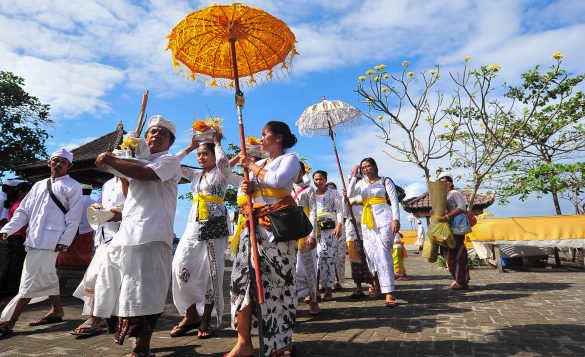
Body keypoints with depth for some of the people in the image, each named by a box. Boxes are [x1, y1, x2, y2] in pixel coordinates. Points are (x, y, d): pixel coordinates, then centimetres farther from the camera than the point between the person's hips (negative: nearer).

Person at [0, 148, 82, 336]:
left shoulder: (72, 186, -1)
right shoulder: (39, 185, 18)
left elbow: (74, 217, -7)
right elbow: (23, 211, 16)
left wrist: (65, 241, -12)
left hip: (50, 239, -7)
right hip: (34, 238, 7)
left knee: (30, 280, -8)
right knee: (46, 276, 16)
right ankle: (56, 310, 29)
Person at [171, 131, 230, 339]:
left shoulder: (221, 174, 1)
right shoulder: (195, 175, 17)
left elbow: (223, 161, -22)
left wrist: (217, 143, -4)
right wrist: (189, 147, 14)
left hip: (215, 226, -5)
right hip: (194, 225, 6)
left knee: (211, 271, -1)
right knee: (180, 266, -6)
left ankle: (206, 319, 12)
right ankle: (191, 314, 9)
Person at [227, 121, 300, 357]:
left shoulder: (289, 158, 3)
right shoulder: (258, 163, 23)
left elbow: (276, 180, -17)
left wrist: (251, 165, -4)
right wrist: (247, 189, 3)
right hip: (254, 226, 7)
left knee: (276, 282, -2)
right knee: (243, 277, -4)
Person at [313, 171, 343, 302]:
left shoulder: (333, 193, 8)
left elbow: (339, 210, 0)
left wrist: (339, 225, -14)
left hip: (330, 229, -3)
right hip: (315, 230, 3)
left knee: (328, 258, -7)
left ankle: (329, 289, 0)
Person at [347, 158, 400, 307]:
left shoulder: (385, 181, 6)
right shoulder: (361, 183, 16)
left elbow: (394, 201, -1)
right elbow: (350, 194, -1)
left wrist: (395, 219, -13)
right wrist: (354, 176, -5)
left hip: (384, 218, -4)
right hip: (367, 221, 4)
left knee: (383, 253, -13)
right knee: (371, 254, 3)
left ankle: (389, 293, -14)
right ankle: (377, 285, 23)